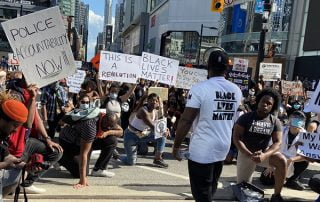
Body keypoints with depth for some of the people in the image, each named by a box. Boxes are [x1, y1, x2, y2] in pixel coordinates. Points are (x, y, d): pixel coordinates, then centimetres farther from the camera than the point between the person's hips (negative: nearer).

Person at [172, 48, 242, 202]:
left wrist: (176, 146, -7)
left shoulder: (199, 88, -17)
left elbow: (185, 121, -17)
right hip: (223, 148, 7)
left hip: (202, 150, -6)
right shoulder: (237, 91, 2)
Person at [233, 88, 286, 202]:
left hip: (265, 152, 1)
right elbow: (236, 138, -15)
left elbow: (277, 142, -12)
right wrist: (250, 155, -27)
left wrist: (264, 155, -31)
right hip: (245, 153, -1)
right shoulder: (245, 117, -11)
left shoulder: (275, 122, -7)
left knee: (282, 161, -28)